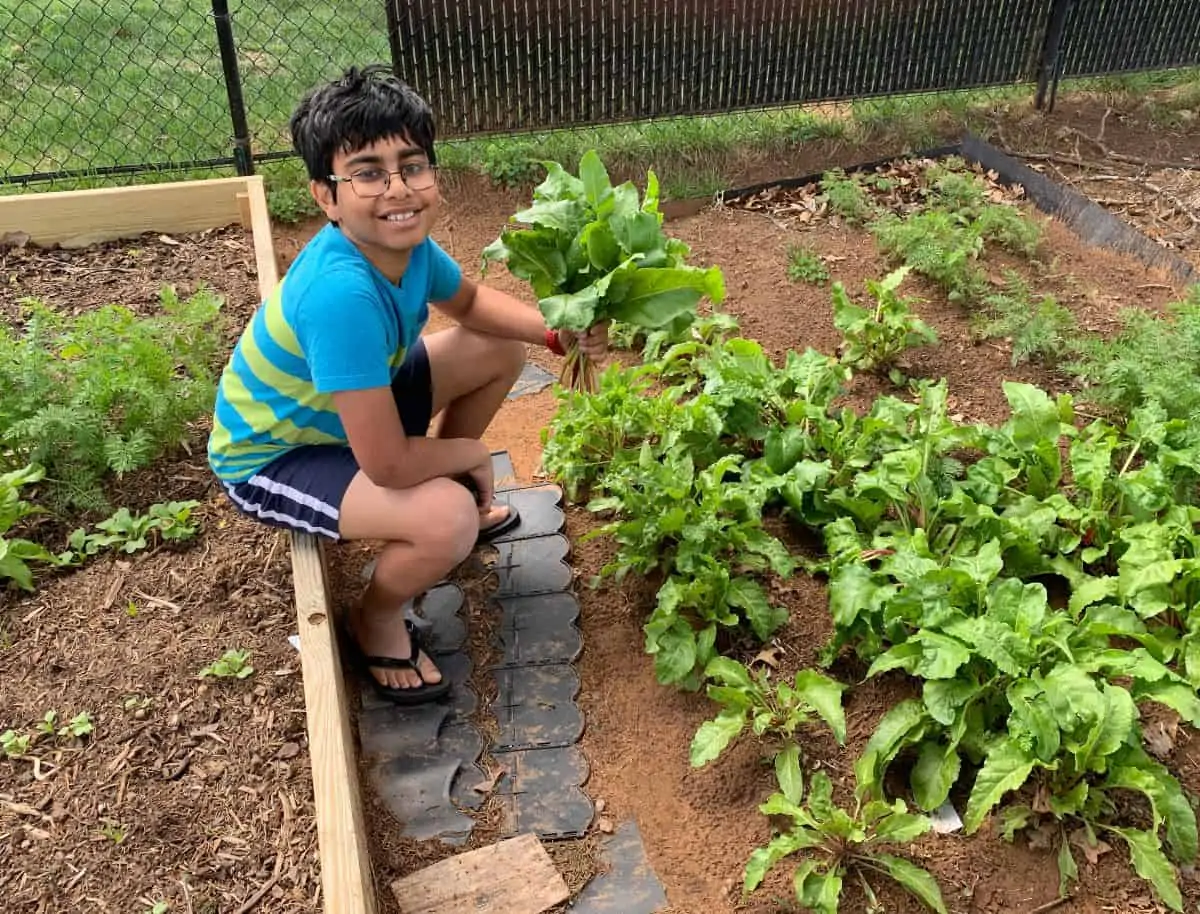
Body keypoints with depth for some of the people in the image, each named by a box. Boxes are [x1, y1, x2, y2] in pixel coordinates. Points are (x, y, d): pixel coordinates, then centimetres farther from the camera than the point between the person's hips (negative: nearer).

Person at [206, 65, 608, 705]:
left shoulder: (402, 240, -15)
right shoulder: (341, 293, -39)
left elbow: (470, 302, 8)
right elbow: (388, 464, -36)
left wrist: (555, 331, -10)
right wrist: (471, 452, -16)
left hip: (342, 405, 8)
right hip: (269, 457, -8)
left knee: (502, 350, 7)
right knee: (448, 520, -31)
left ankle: (459, 502, 26)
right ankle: (374, 622, 3)